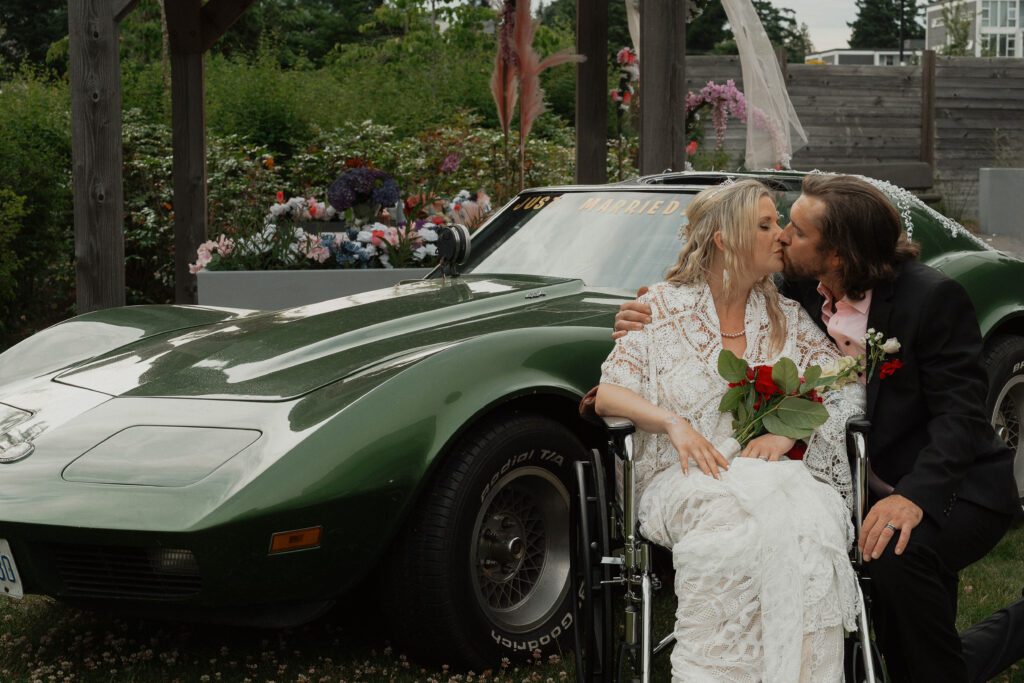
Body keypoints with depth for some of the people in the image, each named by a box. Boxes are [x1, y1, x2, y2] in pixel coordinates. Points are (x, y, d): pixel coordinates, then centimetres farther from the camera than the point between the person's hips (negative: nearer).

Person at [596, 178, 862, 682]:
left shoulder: (787, 318, 16)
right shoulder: (665, 308, 10)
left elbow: (849, 389, 8)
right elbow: (608, 394, 5)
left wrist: (789, 431, -11)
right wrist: (674, 424, -14)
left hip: (777, 473, 2)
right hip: (685, 480, -2)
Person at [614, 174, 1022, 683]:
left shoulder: (933, 298, -18)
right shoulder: (798, 291, -1)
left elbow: (959, 413, -23)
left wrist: (915, 496, -38)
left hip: (955, 487, -7)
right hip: (866, 486, 7)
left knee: (896, 557, -34)